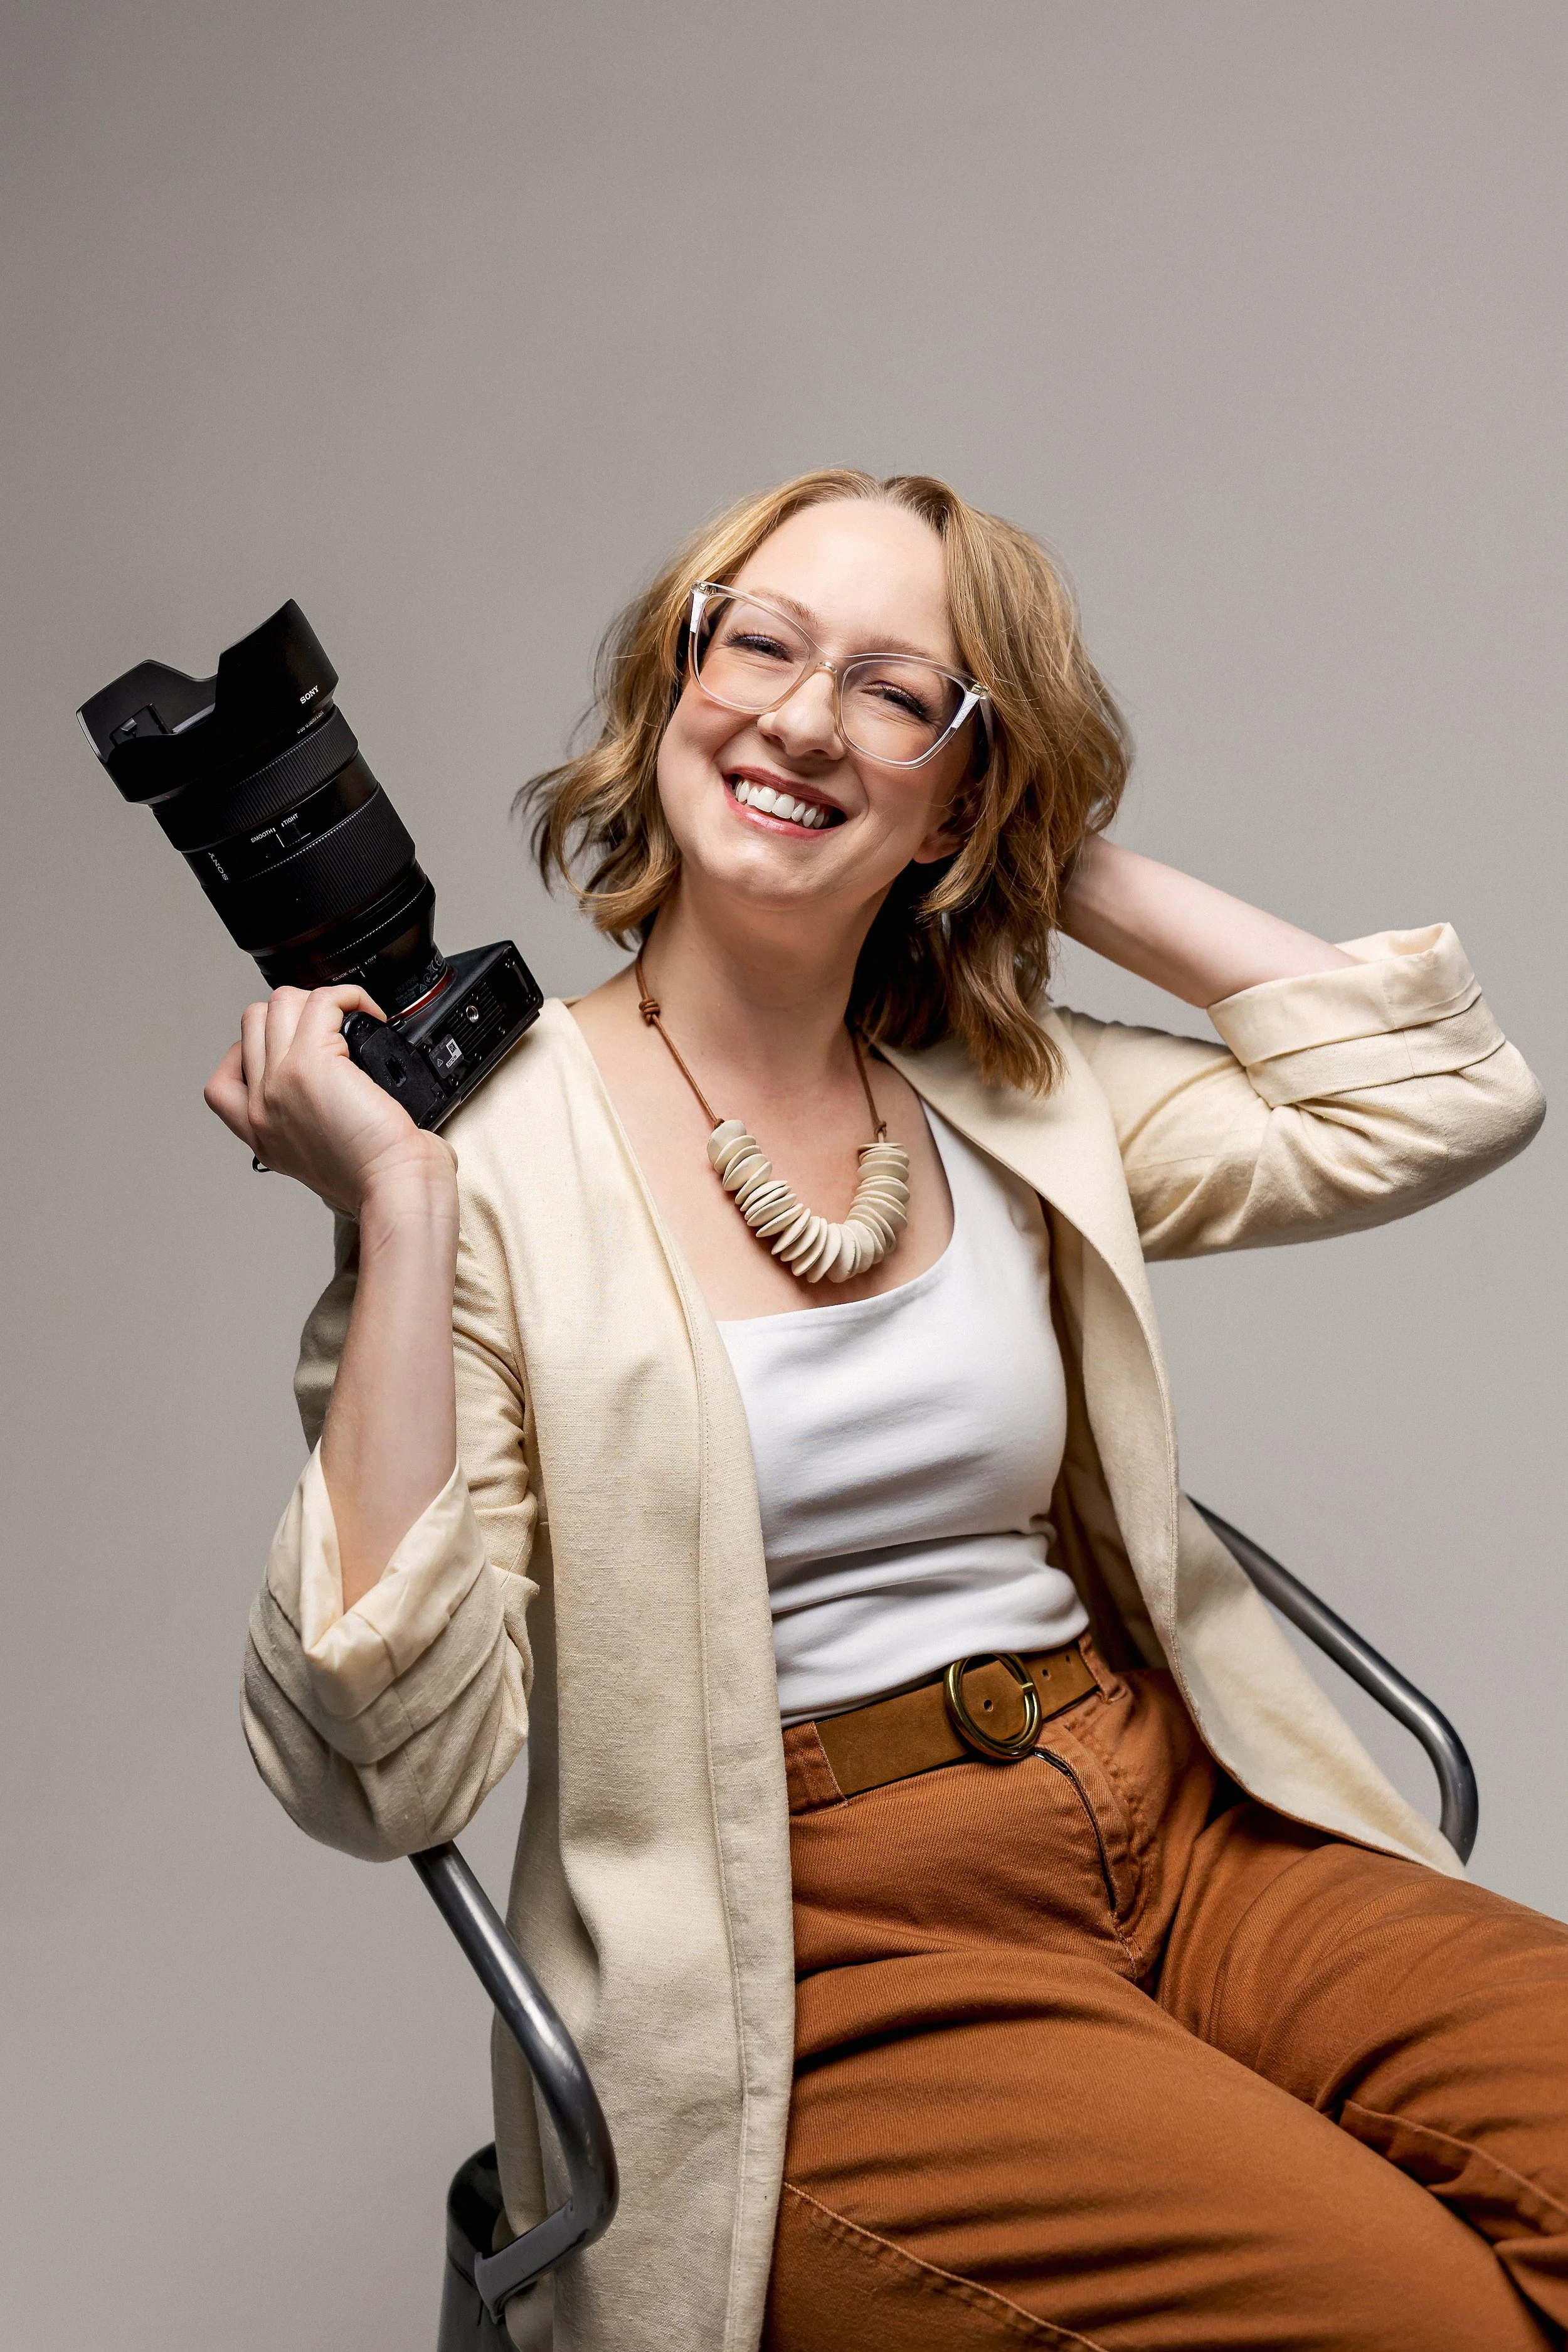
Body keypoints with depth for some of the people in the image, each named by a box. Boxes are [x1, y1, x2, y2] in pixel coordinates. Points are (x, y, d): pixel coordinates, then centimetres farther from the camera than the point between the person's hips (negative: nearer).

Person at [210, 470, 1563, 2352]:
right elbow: (383, 1772, -15)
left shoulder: (1017, 1106, 9)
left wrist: (1090, 882, 6)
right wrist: (399, 1209, -21)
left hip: (1169, 1832, 6)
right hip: (820, 1961, -5)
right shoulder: (494, 1150, -8)